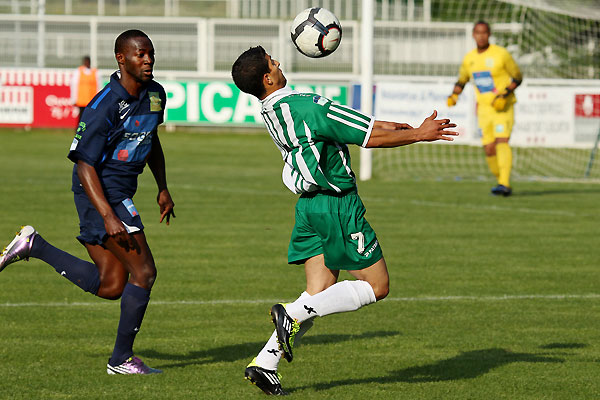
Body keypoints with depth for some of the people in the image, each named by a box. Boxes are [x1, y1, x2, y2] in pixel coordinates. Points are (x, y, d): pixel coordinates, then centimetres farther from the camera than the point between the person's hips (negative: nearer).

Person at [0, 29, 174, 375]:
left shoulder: (155, 94, 5)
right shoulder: (104, 107, -21)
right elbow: (85, 165, -22)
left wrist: (163, 188, 20)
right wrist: (109, 217, -29)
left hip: (120, 195, 9)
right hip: (100, 194, -9)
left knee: (110, 287, 8)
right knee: (143, 271, -12)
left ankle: (34, 245, 18)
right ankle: (122, 359, -1)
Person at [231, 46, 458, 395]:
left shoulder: (272, 111, 6)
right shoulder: (307, 106, -21)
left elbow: (336, 121, 19)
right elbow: (369, 137, -17)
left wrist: (381, 126, 22)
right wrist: (418, 134, -5)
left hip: (309, 206, 8)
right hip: (338, 205, -8)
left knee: (320, 293, 10)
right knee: (376, 286, 2)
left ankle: (264, 363, 0)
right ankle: (294, 314, -11)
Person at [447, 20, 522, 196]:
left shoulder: (501, 54, -7)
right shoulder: (469, 58, 7)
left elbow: (518, 77, -2)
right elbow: (461, 80, 21)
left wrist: (505, 94, -17)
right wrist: (454, 96, 2)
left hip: (503, 107, -5)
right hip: (484, 108, 5)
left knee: (501, 141, -21)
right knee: (489, 149, 1)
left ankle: (504, 184, -28)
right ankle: (502, 183, 16)